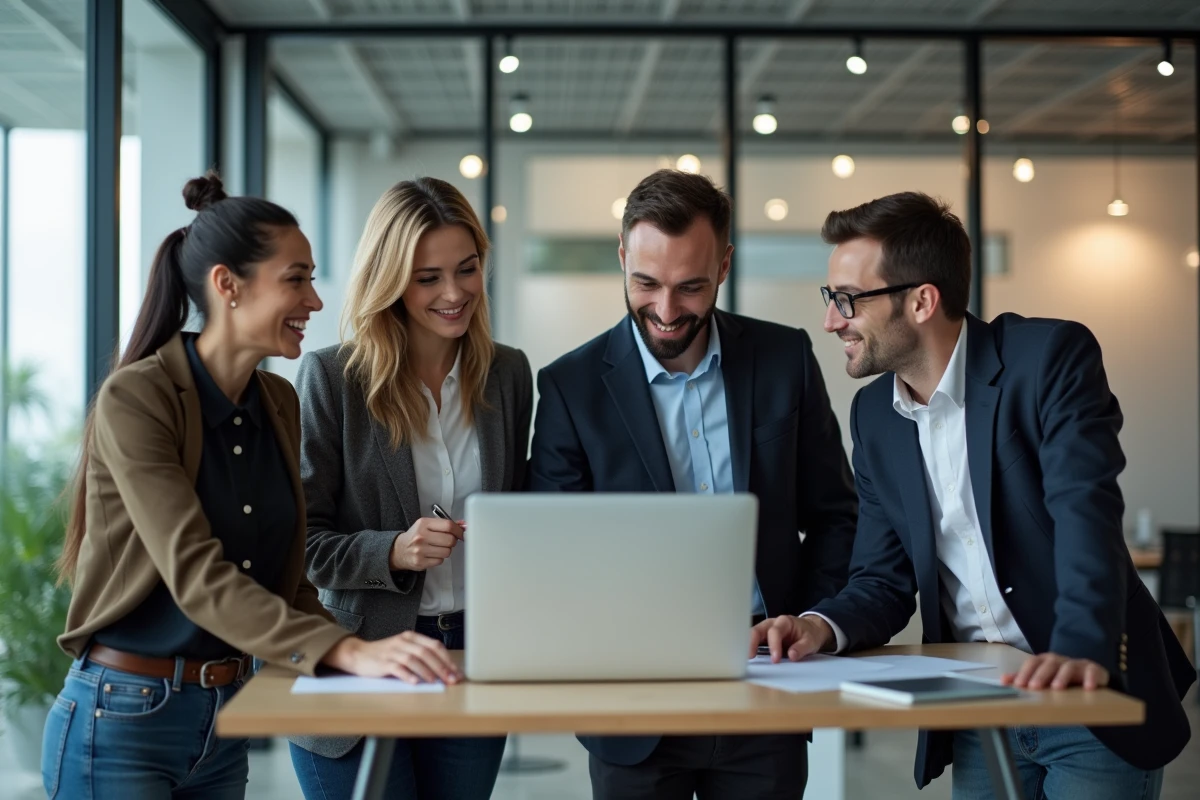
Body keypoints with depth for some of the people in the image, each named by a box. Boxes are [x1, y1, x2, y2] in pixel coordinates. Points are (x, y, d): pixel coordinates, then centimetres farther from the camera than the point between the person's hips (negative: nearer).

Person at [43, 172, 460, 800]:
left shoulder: (279, 405, 7)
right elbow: (195, 575, -26)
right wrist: (347, 651, -36)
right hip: (121, 724, -7)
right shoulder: (135, 399, -16)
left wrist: (369, 657, -8)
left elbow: (285, 577, 10)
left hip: (225, 718, 7)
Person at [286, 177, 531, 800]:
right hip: (355, 659, -4)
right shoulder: (331, 376, -6)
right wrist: (393, 552, -22)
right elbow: (301, 538, -7)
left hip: (476, 655, 4)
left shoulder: (508, 374, 7)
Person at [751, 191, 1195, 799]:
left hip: (1093, 696, -5)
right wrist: (822, 627, -15)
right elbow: (884, 581, 6)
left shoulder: (1050, 356, -12)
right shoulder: (873, 414, 5)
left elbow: (1086, 512, -24)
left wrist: (1082, 649, -39)